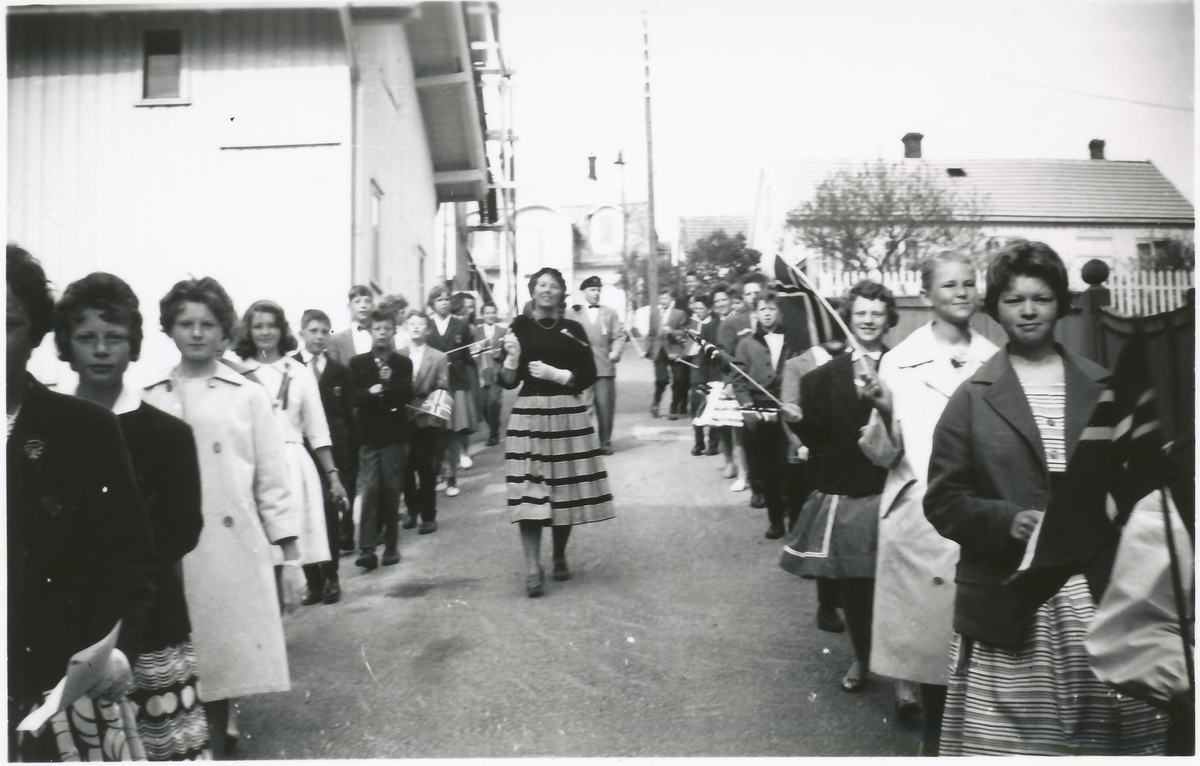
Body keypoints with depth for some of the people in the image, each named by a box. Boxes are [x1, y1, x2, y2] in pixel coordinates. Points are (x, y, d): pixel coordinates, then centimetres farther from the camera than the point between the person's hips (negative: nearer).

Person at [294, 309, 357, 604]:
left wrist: (350, 455, 3)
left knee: (330, 517, 4)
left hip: (333, 452, 1)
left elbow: (347, 415, 8)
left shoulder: (339, 371, 8)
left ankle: (330, 579, 16)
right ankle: (313, 580, 13)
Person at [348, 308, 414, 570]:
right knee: (369, 489, -8)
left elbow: (407, 395, -3)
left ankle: (391, 545, 14)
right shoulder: (358, 363, 9)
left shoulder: (403, 363, 8)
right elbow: (353, 397, 0)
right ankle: (367, 548, -9)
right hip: (368, 433, 0)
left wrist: (389, 383, -19)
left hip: (395, 433, 0)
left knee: (392, 490, 3)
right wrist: (371, 393, -18)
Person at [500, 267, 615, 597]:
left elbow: (588, 375, 4)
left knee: (565, 489, 5)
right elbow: (507, 382, 3)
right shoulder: (520, 328, 6)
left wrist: (555, 374, -9)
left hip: (568, 415, 1)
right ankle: (533, 569, -5)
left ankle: (560, 558, 24)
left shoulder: (572, 330, 8)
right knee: (530, 491, -7)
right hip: (529, 414, -1)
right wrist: (512, 357, -15)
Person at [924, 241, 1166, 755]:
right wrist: (1007, 520, -16)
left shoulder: (1104, 389, 11)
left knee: (1109, 736, 6)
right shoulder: (972, 399, 2)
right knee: (1007, 740, 0)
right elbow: (943, 500, 0)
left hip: (1101, 597, 3)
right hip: (1009, 604, -2)